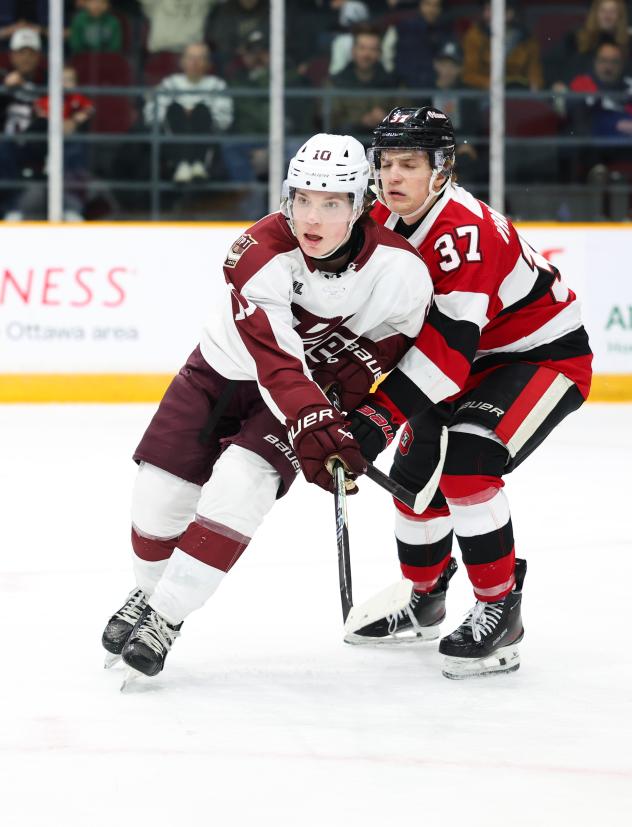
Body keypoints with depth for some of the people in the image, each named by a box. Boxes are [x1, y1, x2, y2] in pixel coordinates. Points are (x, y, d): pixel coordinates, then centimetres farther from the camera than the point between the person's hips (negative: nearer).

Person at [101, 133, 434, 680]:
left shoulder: (399, 267, -24)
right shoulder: (260, 254, -29)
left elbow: (398, 334, -5)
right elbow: (276, 361, -37)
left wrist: (348, 408, -16)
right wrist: (315, 425, -48)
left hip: (317, 384, 0)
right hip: (226, 370, 0)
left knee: (240, 481, -23)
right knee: (162, 488, -3)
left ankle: (166, 616, -13)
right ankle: (150, 590, 29)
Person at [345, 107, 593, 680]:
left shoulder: (465, 230, -31)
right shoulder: (386, 224, -3)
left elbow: (449, 339, -39)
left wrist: (383, 413, -43)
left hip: (547, 355, -9)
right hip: (477, 361, 9)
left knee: (466, 461, -28)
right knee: (414, 468, 9)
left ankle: (500, 612, -20)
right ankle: (426, 601, 33)